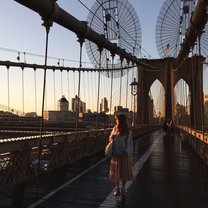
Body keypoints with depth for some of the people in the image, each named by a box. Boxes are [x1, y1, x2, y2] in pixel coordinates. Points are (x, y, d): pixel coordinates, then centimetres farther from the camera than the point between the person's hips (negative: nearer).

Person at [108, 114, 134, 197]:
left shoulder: (127, 132, -7)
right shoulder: (115, 129, 4)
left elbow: (129, 143, -8)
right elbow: (110, 138, 14)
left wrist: (127, 151, -22)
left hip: (124, 155, -3)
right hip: (115, 154, 3)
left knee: (124, 172, 7)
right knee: (116, 172, 11)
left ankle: (123, 189, 23)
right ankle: (117, 188, 26)